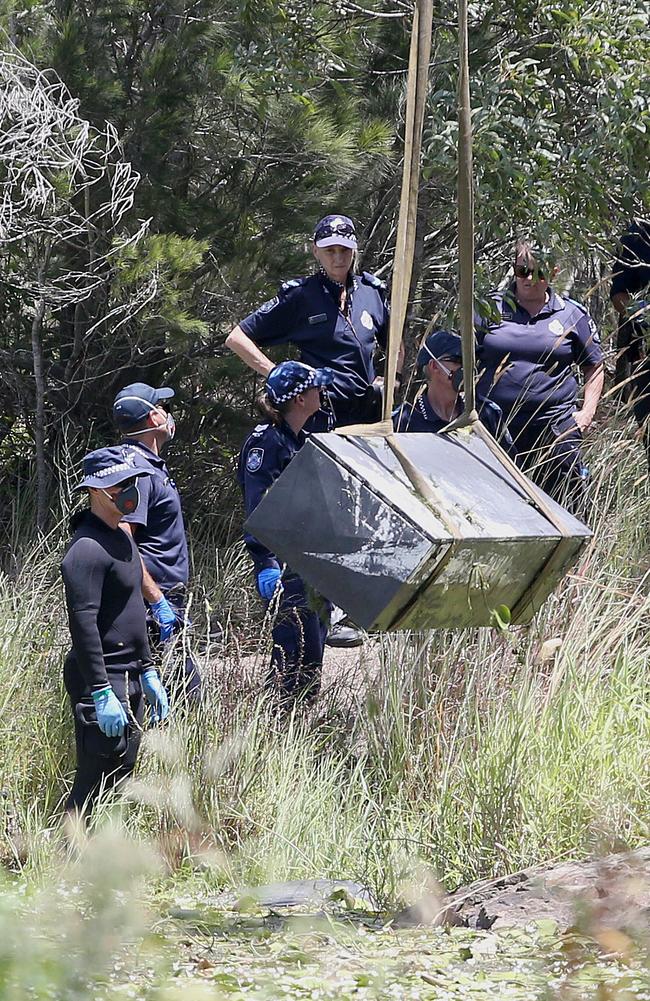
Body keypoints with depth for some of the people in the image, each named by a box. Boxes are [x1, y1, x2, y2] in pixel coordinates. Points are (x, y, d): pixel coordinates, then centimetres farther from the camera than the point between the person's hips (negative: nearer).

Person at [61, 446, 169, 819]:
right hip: (101, 678, -10)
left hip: (129, 678, 10)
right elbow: (83, 623, -23)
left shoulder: (122, 538, 15)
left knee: (123, 773, 13)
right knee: (95, 784, -10)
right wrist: (101, 692, -26)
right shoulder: (88, 548, -18)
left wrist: (148, 672, 23)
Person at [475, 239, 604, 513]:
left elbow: (593, 367, 18)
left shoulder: (573, 315, 8)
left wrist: (587, 413, 6)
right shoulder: (490, 310, 7)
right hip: (494, 429, 0)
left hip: (555, 431, 0)